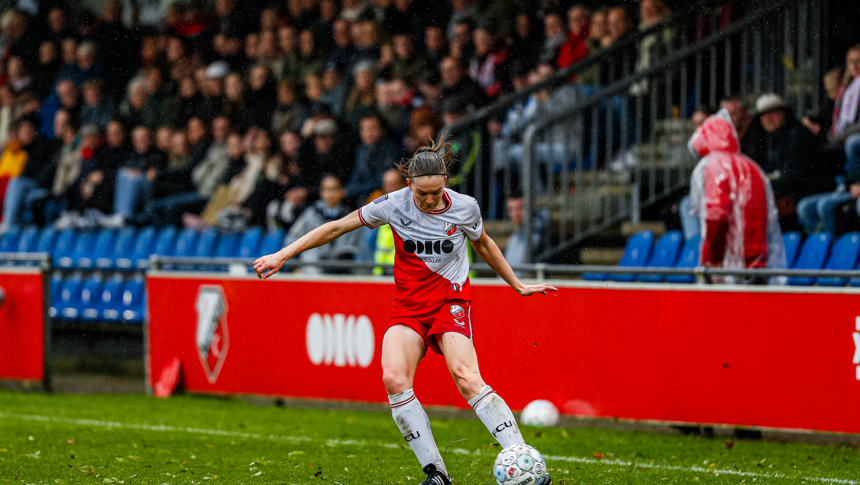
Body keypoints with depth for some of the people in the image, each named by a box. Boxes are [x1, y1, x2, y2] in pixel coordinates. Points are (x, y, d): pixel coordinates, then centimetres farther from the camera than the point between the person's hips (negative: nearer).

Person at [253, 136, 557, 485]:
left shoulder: (465, 208, -6)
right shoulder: (394, 205, -6)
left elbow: (483, 244, 17)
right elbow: (336, 228, 3)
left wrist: (518, 285, 27)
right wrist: (282, 255, 1)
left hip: (451, 301, -2)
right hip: (408, 306, 2)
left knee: (466, 378, -27)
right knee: (394, 378, -24)